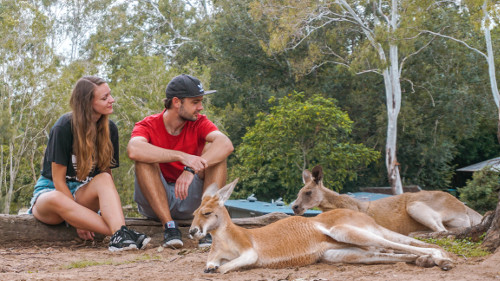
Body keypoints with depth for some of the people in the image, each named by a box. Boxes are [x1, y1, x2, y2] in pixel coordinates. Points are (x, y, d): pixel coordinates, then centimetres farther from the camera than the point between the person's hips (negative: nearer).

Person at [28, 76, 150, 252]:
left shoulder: (109, 128, -1)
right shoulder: (64, 128, -15)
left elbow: (107, 173, 0)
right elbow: (58, 179, -14)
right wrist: (78, 218, -22)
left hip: (81, 192, 4)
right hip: (51, 190, -4)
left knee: (104, 179, -29)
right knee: (56, 200, -40)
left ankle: (119, 234, -50)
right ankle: (118, 232, -48)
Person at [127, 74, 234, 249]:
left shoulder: (199, 123, -3)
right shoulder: (148, 126, -9)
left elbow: (226, 144, -25)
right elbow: (133, 149, -34)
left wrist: (192, 170, -39)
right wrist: (182, 157, -40)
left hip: (190, 200, 2)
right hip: (155, 202, -1)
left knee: (214, 150, -17)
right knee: (144, 157, -25)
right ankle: (169, 226, -29)